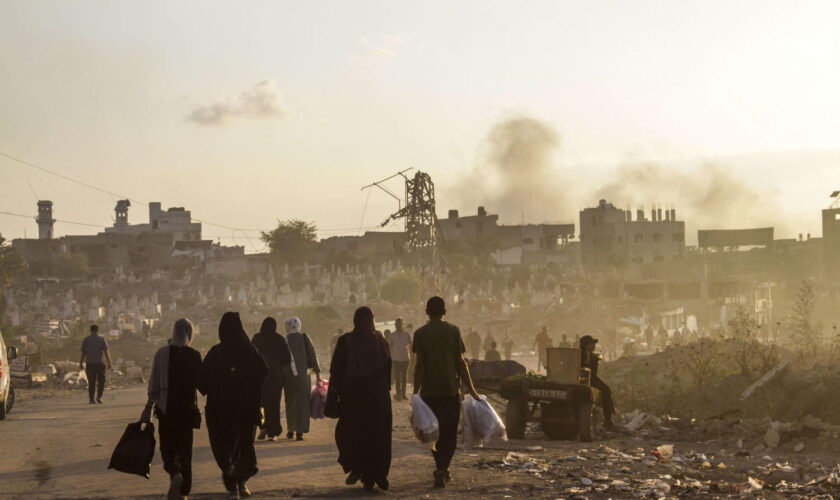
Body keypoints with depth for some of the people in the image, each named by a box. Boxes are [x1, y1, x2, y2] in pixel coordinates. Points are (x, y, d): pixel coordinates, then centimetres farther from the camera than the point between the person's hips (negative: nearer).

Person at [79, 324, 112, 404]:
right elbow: (106, 352, -7)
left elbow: (83, 353, 3)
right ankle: (99, 397, -2)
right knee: (101, 381, 11)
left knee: (91, 383, 4)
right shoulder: (102, 340, -2)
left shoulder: (85, 340, 3)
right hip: (100, 363, -1)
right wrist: (109, 363, -3)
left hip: (90, 364, 1)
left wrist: (81, 364, 10)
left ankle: (92, 399, -1)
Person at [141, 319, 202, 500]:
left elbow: (154, 384, -5)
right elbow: (200, 383, -1)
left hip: (166, 407, -1)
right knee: (185, 447, 11)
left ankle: (175, 473, -19)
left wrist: (149, 407, 2)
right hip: (188, 407, 1)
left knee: (167, 446, 10)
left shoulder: (162, 353, -6)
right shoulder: (194, 355, -6)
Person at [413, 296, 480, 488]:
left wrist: (416, 392, -6)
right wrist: (471, 390, 6)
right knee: (449, 432, 5)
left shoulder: (420, 333, -1)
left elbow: (420, 365, -7)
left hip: (429, 391, 0)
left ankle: (441, 469, 17)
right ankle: (443, 469, -10)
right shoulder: (453, 331, 1)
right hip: (451, 389, 0)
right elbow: (461, 363, 0)